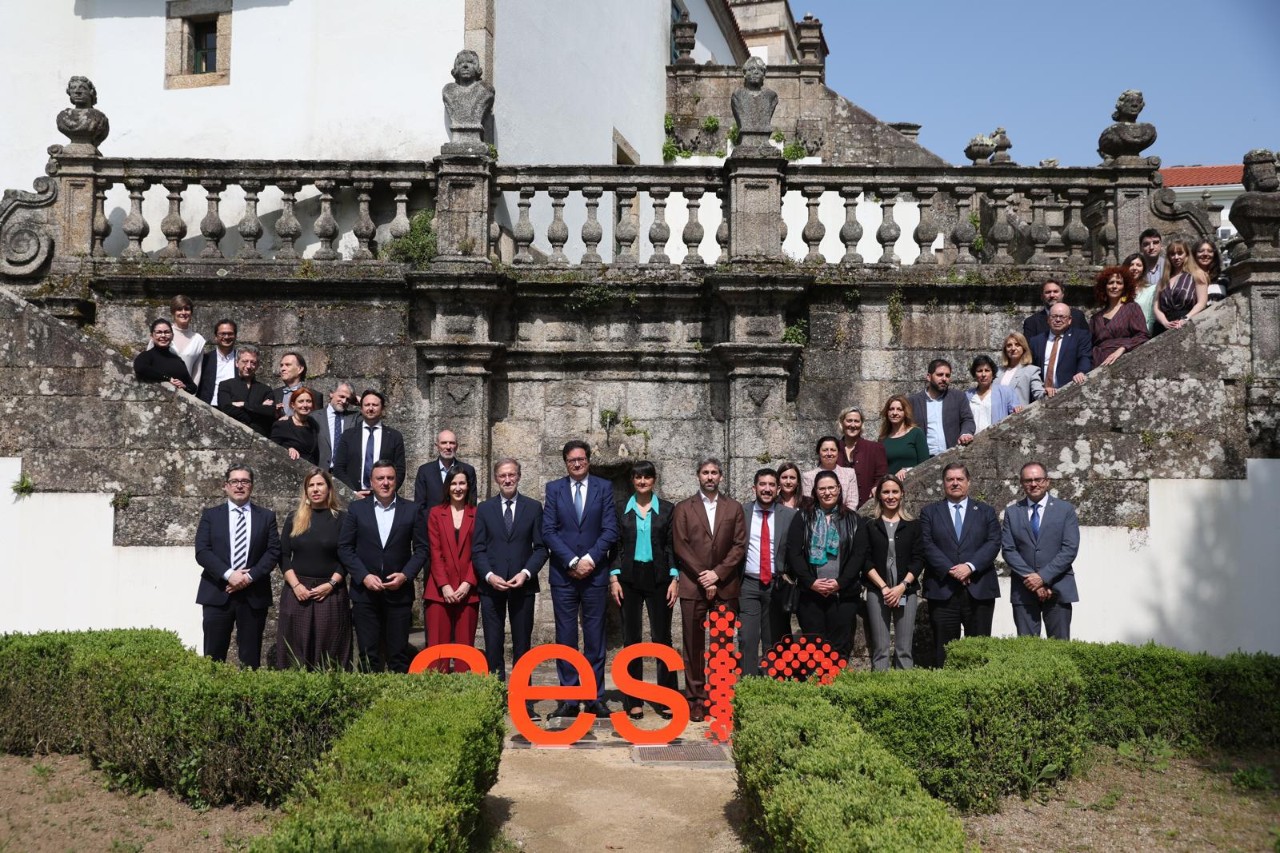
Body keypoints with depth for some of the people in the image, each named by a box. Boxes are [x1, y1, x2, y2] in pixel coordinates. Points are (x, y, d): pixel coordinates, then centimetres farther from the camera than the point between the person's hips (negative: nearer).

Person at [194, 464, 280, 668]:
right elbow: (202, 551, -2)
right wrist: (228, 574, -15)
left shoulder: (266, 516, 9)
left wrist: (251, 576, -13)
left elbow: (274, 551, 1)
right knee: (213, 655, 1)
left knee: (251, 657, 4)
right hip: (217, 594, 0)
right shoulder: (211, 515, 8)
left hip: (254, 595, 0)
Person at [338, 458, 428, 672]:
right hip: (364, 592, 0)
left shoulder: (412, 510, 4)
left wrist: (405, 575, -11)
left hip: (399, 592, 0)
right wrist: (364, 576, -10)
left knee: (398, 654, 3)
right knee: (368, 654, 4)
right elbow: (344, 547, 2)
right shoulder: (357, 509, 5)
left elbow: (422, 548, 3)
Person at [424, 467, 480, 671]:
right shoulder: (435, 513, 9)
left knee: (465, 645, 1)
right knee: (437, 645, -3)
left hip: (468, 590, 0)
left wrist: (467, 583, -9)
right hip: (439, 590, 0)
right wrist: (444, 585, -8)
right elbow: (435, 553, 2)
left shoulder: (477, 514, 7)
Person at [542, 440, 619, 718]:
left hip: (595, 573, 0)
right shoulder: (554, 489, 6)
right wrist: (572, 561, -11)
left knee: (595, 638, 4)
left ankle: (595, 698, 10)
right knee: (565, 638, 3)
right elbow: (548, 531, -1)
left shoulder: (604, 488, 5)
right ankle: (568, 699, 9)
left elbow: (610, 530, -1)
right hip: (563, 575, 0)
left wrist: (590, 559, -11)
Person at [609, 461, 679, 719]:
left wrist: (674, 579, -3)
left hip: (658, 578, 0)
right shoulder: (621, 510, 6)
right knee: (631, 639, 4)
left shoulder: (667, 509, 5)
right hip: (629, 579, 1)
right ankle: (633, 700, 11)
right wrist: (614, 578, -2)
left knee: (662, 637, 1)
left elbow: (672, 546, 4)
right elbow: (616, 546, 6)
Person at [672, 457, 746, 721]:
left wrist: (717, 574, -8)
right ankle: (696, 699, 6)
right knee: (693, 645, 1)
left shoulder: (734, 508, 10)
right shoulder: (683, 508, 7)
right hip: (692, 586, -1)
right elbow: (680, 547, -1)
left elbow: (739, 546, 3)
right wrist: (702, 578, -8)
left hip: (725, 586, 1)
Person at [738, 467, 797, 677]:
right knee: (747, 639, -6)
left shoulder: (790, 515, 2)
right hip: (748, 584, -1)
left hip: (777, 585, 1)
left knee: (774, 641, 8)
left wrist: (791, 577, -1)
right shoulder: (740, 512, 2)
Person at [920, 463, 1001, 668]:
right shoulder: (929, 512, 10)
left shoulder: (986, 512, 12)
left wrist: (970, 566, -14)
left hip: (979, 590, 1)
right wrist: (950, 570, -14)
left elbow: (993, 543, 0)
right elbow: (927, 545, -2)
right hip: (942, 590, -1)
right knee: (944, 649, 2)